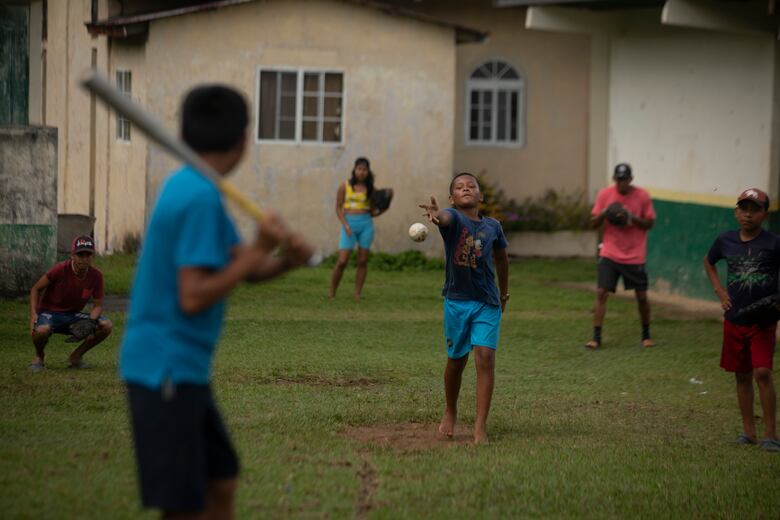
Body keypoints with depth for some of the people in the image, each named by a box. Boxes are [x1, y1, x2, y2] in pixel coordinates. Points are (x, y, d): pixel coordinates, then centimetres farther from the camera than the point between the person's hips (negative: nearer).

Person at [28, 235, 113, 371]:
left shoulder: (96, 275, -9)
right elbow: (36, 289, -8)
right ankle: (39, 357, -2)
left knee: (106, 325, -16)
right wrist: (33, 314, -21)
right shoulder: (60, 269, -19)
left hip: (73, 316, 4)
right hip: (49, 312, -4)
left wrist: (90, 321, -23)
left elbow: (98, 305, -1)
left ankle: (76, 356, 5)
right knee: (41, 330, -39)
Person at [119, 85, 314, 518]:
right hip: (166, 368, -10)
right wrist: (257, 251, -17)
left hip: (186, 368, 10)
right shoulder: (201, 197, -18)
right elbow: (193, 298, -23)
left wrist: (285, 259, -5)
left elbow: (241, 266, 14)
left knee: (221, 483, 17)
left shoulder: (189, 186, 11)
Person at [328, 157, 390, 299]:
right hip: (349, 224, -2)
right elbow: (338, 208, 3)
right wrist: (345, 225, -10)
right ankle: (331, 293, 4)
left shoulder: (370, 189, 8)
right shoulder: (344, 186, 3)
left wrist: (382, 210, -8)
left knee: (363, 261, 1)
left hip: (366, 224, 2)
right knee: (342, 261, -8)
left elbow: (372, 212, 13)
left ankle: (358, 294, 6)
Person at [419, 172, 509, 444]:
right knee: (456, 360, 12)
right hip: (457, 300, -1)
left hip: (488, 302, 1)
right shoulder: (452, 218, -8)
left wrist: (504, 292, 29)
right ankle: (450, 412, 37)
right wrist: (435, 214, -58)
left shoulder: (493, 226, 3)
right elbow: (445, 218, -34)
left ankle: (480, 426, -12)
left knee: (485, 357, -12)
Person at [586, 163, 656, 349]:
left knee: (642, 296, 6)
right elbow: (594, 222, 3)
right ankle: (596, 337, -5)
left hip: (635, 256, 0)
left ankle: (646, 335, 25)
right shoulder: (605, 194, -2)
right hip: (609, 254, 0)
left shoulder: (642, 196, -6)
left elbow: (649, 223, -2)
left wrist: (633, 218, -20)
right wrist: (603, 214, -19)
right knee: (601, 293, -10)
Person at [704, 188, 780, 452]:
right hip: (734, 320, 4)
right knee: (742, 375, 10)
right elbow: (709, 262, 22)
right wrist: (720, 291, 9)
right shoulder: (725, 241, 2)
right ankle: (749, 431, 20)